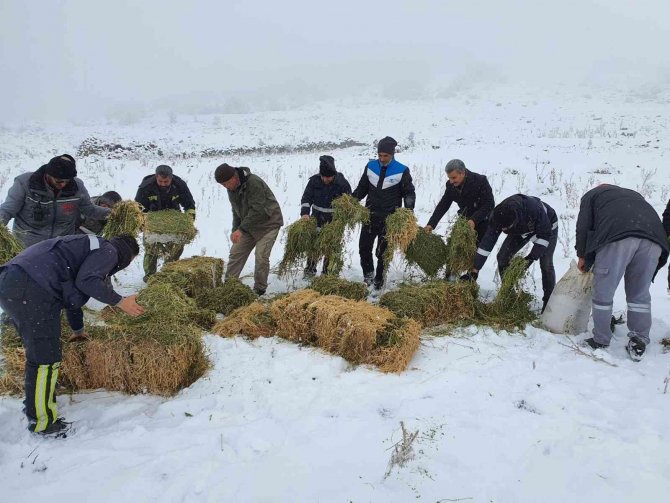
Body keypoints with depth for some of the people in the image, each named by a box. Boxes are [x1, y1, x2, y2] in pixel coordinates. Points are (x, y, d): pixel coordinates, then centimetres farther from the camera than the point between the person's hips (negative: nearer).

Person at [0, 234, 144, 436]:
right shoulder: (109, 251, 4)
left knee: (38, 350, 22)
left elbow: (72, 294, 41)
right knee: (46, 358, -1)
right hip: (31, 289, -10)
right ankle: (41, 422, 10)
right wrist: (120, 301, -3)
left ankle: (36, 403, 36)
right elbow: (87, 281, -14)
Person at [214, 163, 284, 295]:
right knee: (235, 253, 2)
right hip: (249, 225, 8)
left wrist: (241, 229, -32)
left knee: (261, 257, -12)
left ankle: (259, 289, 5)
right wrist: (235, 230, 3)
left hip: (268, 223, -8)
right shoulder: (231, 188, -1)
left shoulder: (253, 183, -27)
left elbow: (257, 211, -31)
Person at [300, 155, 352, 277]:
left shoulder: (342, 183, -14)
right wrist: (305, 213, -25)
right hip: (317, 217, 2)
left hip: (334, 220, -2)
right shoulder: (314, 180, -9)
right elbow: (306, 198, -9)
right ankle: (310, 269, 24)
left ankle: (327, 272, 18)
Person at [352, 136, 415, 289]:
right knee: (364, 247, 5)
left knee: (383, 251, 6)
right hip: (370, 215, 3)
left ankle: (379, 280, 22)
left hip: (390, 219, -3)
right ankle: (368, 273, 26)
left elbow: (409, 192, 2)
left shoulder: (402, 171, -6)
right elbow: (362, 188, 13)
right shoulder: (370, 166, 3)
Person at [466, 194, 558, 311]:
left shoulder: (534, 208, -45)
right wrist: (475, 270, -26)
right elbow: (487, 242, -26)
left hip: (547, 227, -4)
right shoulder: (497, 216, -32)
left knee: (546, 264, -15)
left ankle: (549, 301, 4)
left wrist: (532, 257, -36)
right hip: (522, 230, 4)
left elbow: (545, 234, -29)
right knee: (502, 257, -7)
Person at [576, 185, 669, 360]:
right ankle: (639, 343, 17)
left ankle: (600, 342, 13)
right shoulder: (633, 194, 42)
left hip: (617, 236, -4)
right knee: (640, 294, 16)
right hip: (653, 238, 5)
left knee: (603, 294, 6)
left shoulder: (592, 194, 29)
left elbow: (583, 226, 16)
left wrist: (582, 256, 28)